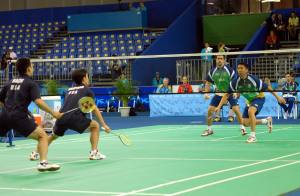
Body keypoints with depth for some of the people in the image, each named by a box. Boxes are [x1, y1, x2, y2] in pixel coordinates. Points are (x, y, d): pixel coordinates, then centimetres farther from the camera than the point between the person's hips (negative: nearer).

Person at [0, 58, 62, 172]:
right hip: (20, 116, -5)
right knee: (42, 136, 1)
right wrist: (53, 113, -11)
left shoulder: (11, 82, 20)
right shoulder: (31, 84, 3)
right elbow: (38, 101, -13)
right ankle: (43, 163, -16)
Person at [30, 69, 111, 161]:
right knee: (95, 126, 14)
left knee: (53, 136, 31)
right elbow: (94, 109, 10)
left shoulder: (69, 90, 29)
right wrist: (104, 125, 12)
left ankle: (35, 153, 29)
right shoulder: (86, 90, 13)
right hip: (74, 118, -5)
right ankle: (94, 153, 5)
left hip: (61, 118, 6)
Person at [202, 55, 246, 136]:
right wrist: (206, 93, -4)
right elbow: (208, 83, 9)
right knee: (210, 110, -4)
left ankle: (242, 128, -1)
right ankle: (209, 129, 13)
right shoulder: (212, 71, -3)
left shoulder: (229, 70, -13)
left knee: (236, 110, -16)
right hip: (218, 94, 3)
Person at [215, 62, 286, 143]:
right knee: (246, 123, 2)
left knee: (250, 111, -35)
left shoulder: (254, 79, -28)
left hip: (259, 98, -6)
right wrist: (219, 106, -19)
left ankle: (253, 136, -24)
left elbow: (268, 88, -16)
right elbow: (227, 95, -10)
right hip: (249, 101, 6)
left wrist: (277, 97, -13)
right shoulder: (235, 82, -18)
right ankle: (267, 121, 26)